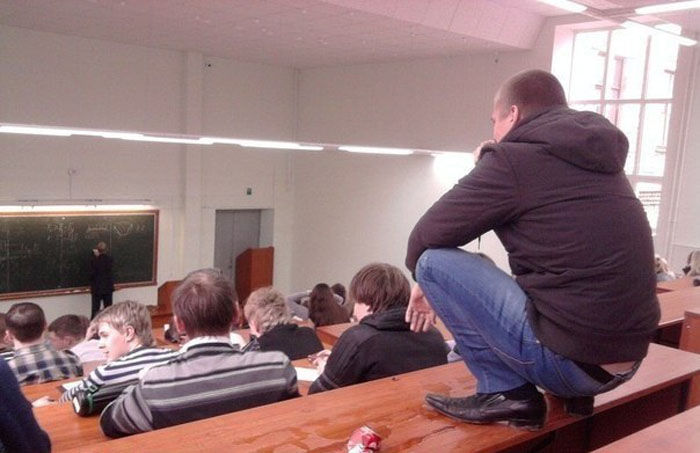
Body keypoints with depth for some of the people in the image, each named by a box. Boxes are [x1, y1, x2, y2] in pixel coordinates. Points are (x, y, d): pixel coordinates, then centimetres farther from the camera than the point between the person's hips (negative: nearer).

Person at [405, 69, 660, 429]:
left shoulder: (515, 159, -10)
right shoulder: (597, 158, 13)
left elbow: (425, 237, -5)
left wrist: (424, 281, 15)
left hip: (568, 360, -9)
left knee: (434, 261, -5)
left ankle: (507, 392, -2)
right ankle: (575, 390, 20)